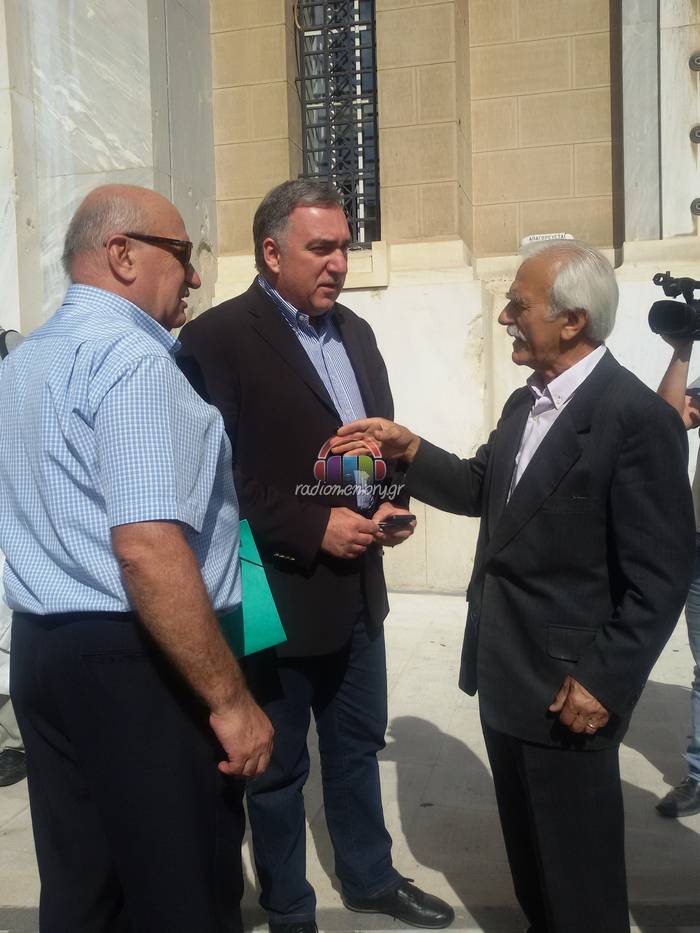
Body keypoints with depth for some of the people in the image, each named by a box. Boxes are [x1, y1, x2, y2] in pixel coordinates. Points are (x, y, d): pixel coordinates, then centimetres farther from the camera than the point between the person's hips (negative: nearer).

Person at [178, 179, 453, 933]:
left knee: (357, 745, 23)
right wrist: (314, 529, -20)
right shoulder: (217, 338, -14)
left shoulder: (355, 332, 10)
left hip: (357, 586, 7)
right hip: (279, 593, -7)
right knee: (279, 765, 13)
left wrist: (389, 502, -2)